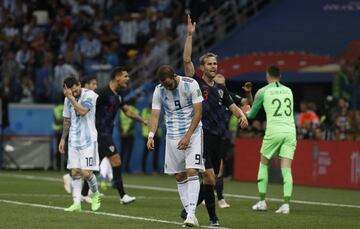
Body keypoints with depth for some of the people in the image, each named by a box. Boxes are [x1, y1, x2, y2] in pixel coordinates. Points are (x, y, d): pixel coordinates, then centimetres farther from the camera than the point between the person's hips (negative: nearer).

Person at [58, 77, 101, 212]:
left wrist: (71, 97, -25)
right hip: (73, 141, 6)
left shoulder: (90, 95, -11)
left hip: (88, 140, -6)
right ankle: (77, 203, 1)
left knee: (86, 172, -9)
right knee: (75, 172, 0)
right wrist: (63, 138, 17)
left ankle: (95, 195, 17)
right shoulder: (68, 99, 9)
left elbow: (82, 111, -28)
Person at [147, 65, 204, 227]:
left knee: (192, 171, -16)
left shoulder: (191, 85, -13)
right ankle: (189, 213, 9)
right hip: (173, 135, 4)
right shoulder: (159, 91, -3)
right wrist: (151, 136, -20)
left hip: (192, 133, -4)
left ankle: (191, 213, -21)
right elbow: (155, 115, -3)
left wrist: (188, 136, -18)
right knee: (179, 176, 4)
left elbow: (198, 112, -11)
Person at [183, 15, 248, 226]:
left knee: (212, 180, 8)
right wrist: (190, 35, -15)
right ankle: (213, 217, -3)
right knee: (210, 178, -13)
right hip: (201, 136, -6)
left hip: (217, 138, 6)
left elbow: (232, 106, 17)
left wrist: (242, 115, -7)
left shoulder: (221, 89, 16)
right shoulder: (196, 83, -1)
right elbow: (187, 60, -10)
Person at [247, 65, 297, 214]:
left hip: (274, 131, -3)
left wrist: (246, 113, 39)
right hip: (290, 130, 3)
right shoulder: (288, 91, 16)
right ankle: (286, 203, -12)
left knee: (263, 163, 15)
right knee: (286, 169, 0)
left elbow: (252, 114, 15)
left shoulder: (263, 91, 5)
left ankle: (262, 202, 13)